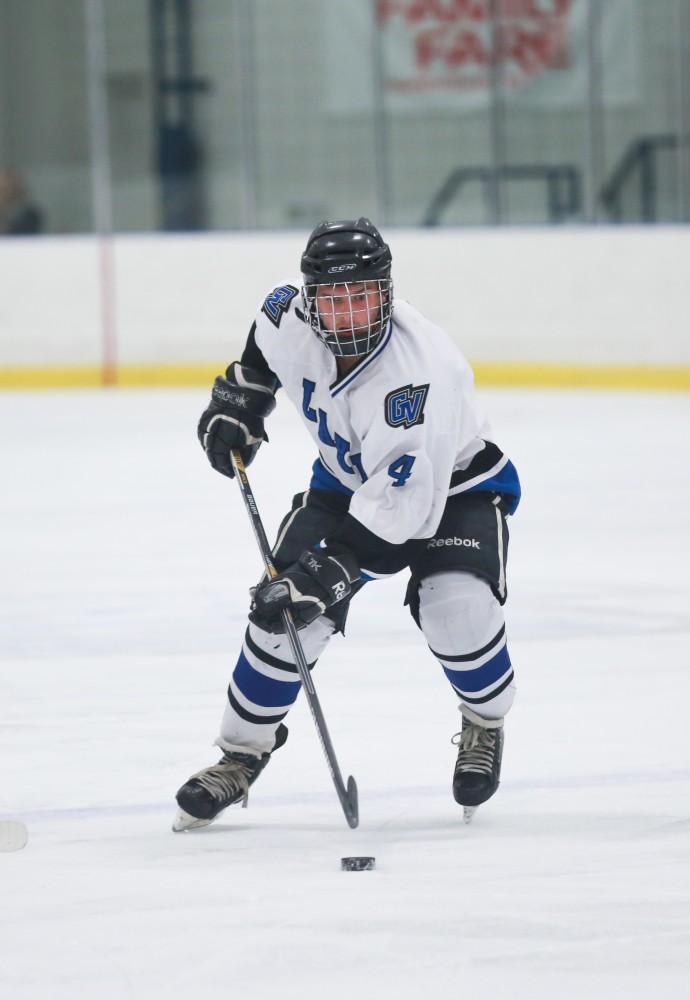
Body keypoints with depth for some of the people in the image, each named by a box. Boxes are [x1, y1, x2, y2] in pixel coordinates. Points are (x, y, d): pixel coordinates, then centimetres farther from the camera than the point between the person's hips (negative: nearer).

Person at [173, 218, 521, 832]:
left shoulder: (419, 372, -39)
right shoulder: (292, 318, -20)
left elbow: (402, 505, -40)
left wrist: (323, 573, -44)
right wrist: (239, 400, 3)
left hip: (453, 486, -5)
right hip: (348, 480, 5)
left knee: (457, 609, -28)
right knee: (283, 613, -11)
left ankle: (486, 725, 5)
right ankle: (242, 755, 10)